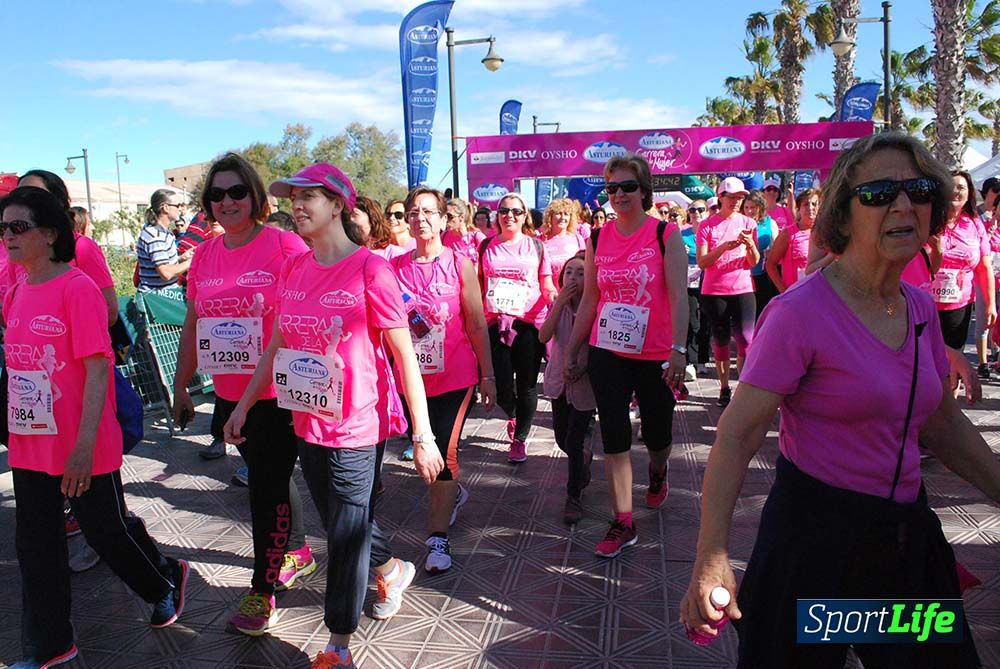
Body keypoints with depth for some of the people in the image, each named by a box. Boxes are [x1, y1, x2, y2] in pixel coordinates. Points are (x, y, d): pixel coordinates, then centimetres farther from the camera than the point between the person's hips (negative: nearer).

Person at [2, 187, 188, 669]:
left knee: (106, 530, 9)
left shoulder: (78, 288, -16)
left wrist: (84, 446, -22)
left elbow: (98, 369, -19)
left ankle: (166, 580, 37)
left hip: (80, 450, -7)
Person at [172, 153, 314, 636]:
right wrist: (180, 387, 17)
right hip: (231, 396, 6)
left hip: (280, 394, -6)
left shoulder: (284, 245, -11)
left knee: (267, 487, 0)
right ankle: (297, 552, 41)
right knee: (269, 477, 20)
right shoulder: (204, 256, 7)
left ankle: (262, 589, 16)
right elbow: (192, 327, 14)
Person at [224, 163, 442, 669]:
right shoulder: (291, 270, 4)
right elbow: (276, 347, 14)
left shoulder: (369, 269, -15)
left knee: (346, 538, 7)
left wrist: (423, 436, -15)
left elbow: (404, 356, -14)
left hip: (356, 428, -6)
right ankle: (392, 571, 51)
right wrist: (242, 406, 15)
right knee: (343, 525, 22)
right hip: (307, 423, 6)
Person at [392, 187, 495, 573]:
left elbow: (477, 324, -2)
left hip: (455, 376, -3)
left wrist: (487, 375, -2)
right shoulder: (395, 267, 2)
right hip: (411, 377, 3)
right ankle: (452, 493, 47)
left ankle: (438, 537, 9)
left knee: (444, 453, -5)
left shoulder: (459, 265, -4)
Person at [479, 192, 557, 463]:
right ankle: (512, 415, 34)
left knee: (527, 384, 2)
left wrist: (557, 299, -12)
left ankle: (520, 438, 18)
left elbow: (547, 287, 8)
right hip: (495, 322, 1)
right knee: (500, 383, -1)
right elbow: (479, 286, 16)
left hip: (529, 322, -1)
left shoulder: (535, 246, 7)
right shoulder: (487, 246, 10)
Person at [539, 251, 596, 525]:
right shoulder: (558, 305, -4)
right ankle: (584, 459, 49)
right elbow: (543, 336, -17)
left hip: (584, 382, -4)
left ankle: (574, 497, 13)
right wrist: (560, 304, -22)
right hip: (560, 379, 5)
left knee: (574, 442, -5)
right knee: (562, 439, 16)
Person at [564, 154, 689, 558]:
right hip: (607, 353, 2)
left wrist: (678, 349, -23)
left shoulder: (665, 235, -6)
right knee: (614, 439, 1)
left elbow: (679, 296, -13)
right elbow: (589, 300, 9)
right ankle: (623, 524, 12)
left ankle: (657, 473, 50)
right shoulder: (597, 240, 4)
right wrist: (571, 352, 11)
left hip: (655, 355, -2)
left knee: (657, 433, 14)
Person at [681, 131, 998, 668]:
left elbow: (942, 423, 15)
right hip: (815, 530, -7)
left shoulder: (919, 308, 3)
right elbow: (737, 434, -23)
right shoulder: (800, 312, -20)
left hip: (907, 533, 7)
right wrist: (711, 558, -30)